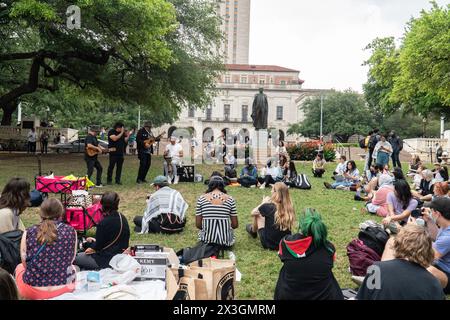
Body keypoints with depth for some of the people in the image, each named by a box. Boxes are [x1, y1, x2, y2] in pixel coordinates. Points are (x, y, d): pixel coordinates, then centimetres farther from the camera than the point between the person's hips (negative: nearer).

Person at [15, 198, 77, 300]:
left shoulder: (28, 233, -7)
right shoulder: (71, 231, -6)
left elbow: (25, 263, 2)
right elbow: (70, 260, 5)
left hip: (32, 290, 0)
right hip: (64, 288, 0)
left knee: (19, 267, 34)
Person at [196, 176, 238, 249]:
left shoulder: (201, 199, -6)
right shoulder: (230, 199, -6)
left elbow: (198, 224, -3)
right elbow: (235, 225, -1)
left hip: (206, 240, 0)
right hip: (225, 241, 0)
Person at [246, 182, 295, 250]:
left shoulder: (268, 207, -21)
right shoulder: (289, 208, -11)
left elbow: (253, 213, -1)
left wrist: (264, 203, 15)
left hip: (269, 244, -4)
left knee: (258, 214, 13)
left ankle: (253, 231, 42)